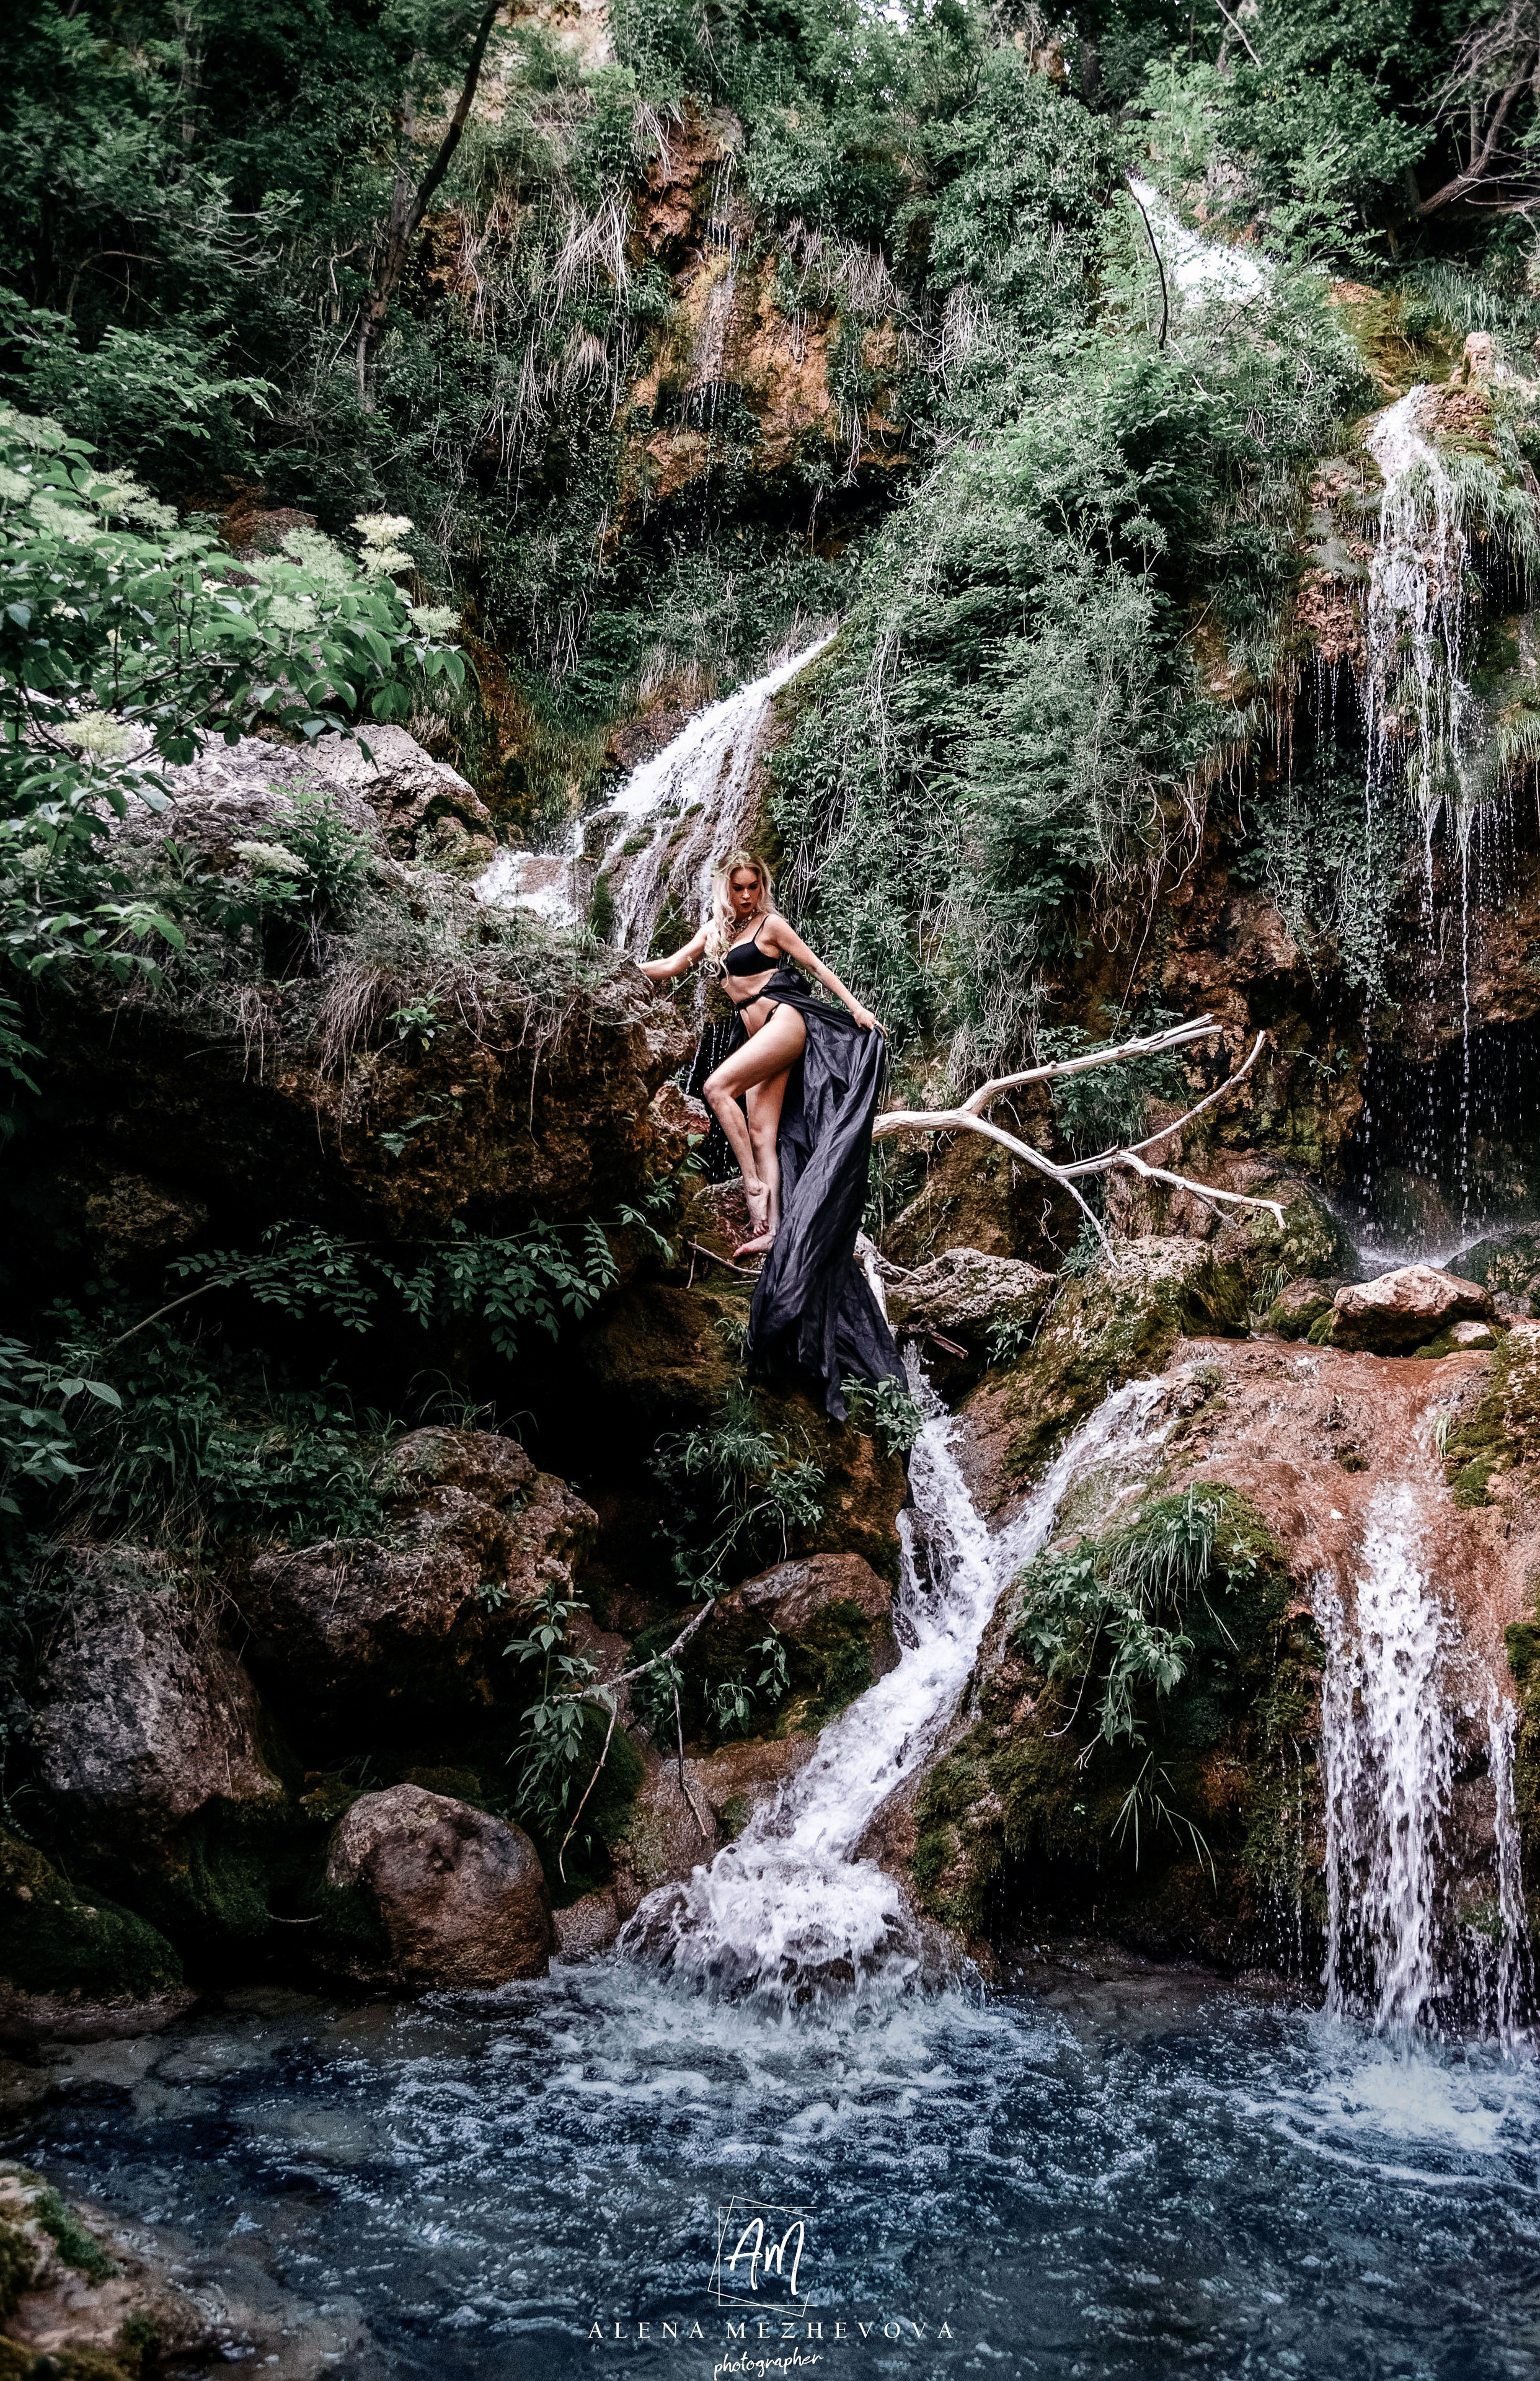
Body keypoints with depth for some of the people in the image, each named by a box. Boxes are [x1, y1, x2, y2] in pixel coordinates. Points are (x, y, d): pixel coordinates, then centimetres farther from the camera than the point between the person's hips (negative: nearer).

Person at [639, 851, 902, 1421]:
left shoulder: (771, 924, 4)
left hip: (786, 1019, -7)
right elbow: (672, 966, 22)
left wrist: (856, 1007, -1)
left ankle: (753, 1187, -25)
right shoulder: (715, 931, 20)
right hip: (759, 1033, 7)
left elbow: (815, 965, 3)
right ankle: (773, 1226, -14)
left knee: (718, 1087, -25)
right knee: (763, 1133, -6)